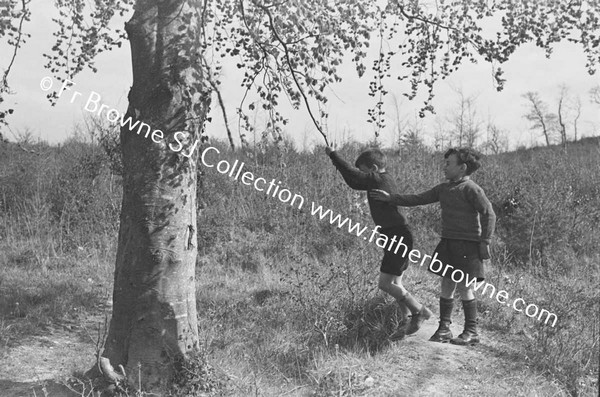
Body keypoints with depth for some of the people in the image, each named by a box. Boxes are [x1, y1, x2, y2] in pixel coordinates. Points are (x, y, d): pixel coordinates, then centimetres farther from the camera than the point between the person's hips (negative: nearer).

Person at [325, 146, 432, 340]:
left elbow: (353, 174, -16)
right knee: (394, 284, 11)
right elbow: (355, 183, 20)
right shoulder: (385, 180, 14)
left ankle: (420, 311, -1)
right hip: (398, 237, 10)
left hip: (397, 236, -10)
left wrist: (333, 154, -5)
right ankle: (411, 321, 16)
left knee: (385, 284, -8)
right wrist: (335, 158, 12)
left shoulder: (378, 179, -12)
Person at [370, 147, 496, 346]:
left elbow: (489, 215, -12)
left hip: (467, 244, -7)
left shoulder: (471, 189, -9)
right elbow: (418, 199, 17)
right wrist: (391, 198, 12)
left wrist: (484, 242, -14)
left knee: (464, 287, -3)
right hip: (447, 243, 7)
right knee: (446, 286, 8)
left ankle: (471, 332, 7)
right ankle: (444, 328, 16)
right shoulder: (443, 189, 13)